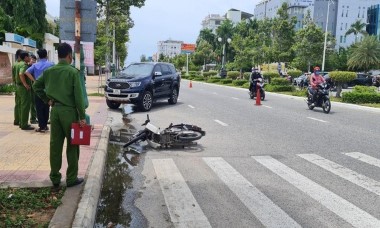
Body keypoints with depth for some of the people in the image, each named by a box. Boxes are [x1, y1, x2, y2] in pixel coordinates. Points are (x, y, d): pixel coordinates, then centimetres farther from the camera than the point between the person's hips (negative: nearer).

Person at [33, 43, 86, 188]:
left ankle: (55, 177, 19)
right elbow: (78, 96, -14)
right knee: (72, 146, 4)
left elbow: (36, 86, 13)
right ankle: (71, 178, 11)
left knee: (55, 145, 11)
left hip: (55, 110, 5)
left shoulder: (49, 71, 5)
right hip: (69, 111, -5)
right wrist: (82, 116, -11)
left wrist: (47, 100, 15)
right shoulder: (73, 72, -12)